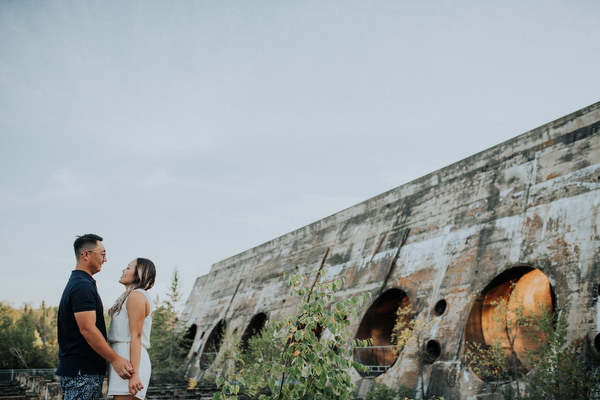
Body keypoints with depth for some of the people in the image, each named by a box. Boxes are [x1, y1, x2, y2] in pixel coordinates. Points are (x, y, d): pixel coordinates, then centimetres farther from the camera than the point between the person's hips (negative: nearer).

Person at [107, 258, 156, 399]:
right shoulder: (134, 296, 22)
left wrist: (134, 373, -21)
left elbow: (136, 336, -16)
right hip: (123, 358, 10)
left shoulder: (136, 295, -8)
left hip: (130, 360, -10)